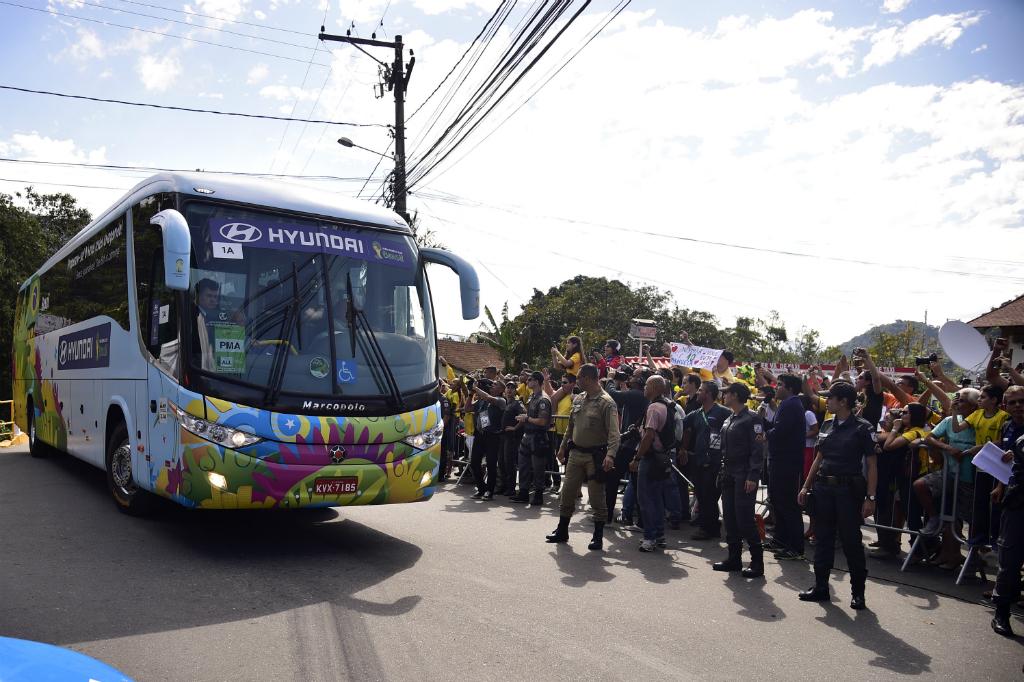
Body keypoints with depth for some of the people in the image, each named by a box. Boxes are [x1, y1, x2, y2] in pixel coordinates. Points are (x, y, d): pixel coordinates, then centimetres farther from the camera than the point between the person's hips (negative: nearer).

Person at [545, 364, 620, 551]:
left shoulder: (606, 402, -14)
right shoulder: (578, 399, 9)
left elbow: (613, 433, -21)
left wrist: (610, 454, -34)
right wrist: (563, 446, 20)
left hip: (594, 456, -7)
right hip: (575, 453, 7)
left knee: (596, 497, 2)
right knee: (567, 493, 11)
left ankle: (598, 537, 14)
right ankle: (562, 531, 25)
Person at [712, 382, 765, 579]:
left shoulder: (752, 419, -10)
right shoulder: (728, 420, 16)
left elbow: (758, 450, -15)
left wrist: (753, 476, -21)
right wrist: (721, 472, 15)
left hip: (744, 476, -8)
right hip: (729, 475, 9)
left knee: (745, 518, -9)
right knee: (730, 517, 9)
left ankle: (757, 562, 1)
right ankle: (734, 558, 17)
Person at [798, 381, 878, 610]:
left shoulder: (861, 428, -7)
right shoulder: (828, 425, 10)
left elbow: (871, 465, -8)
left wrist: (870, 497, -14)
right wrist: (806, 486, 12)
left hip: (848, 489, -6)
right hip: (823, 488, 6)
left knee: (851, 540, 2)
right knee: (823, 538, 10)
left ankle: (858, 592, 15)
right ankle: (820, 587, 19)